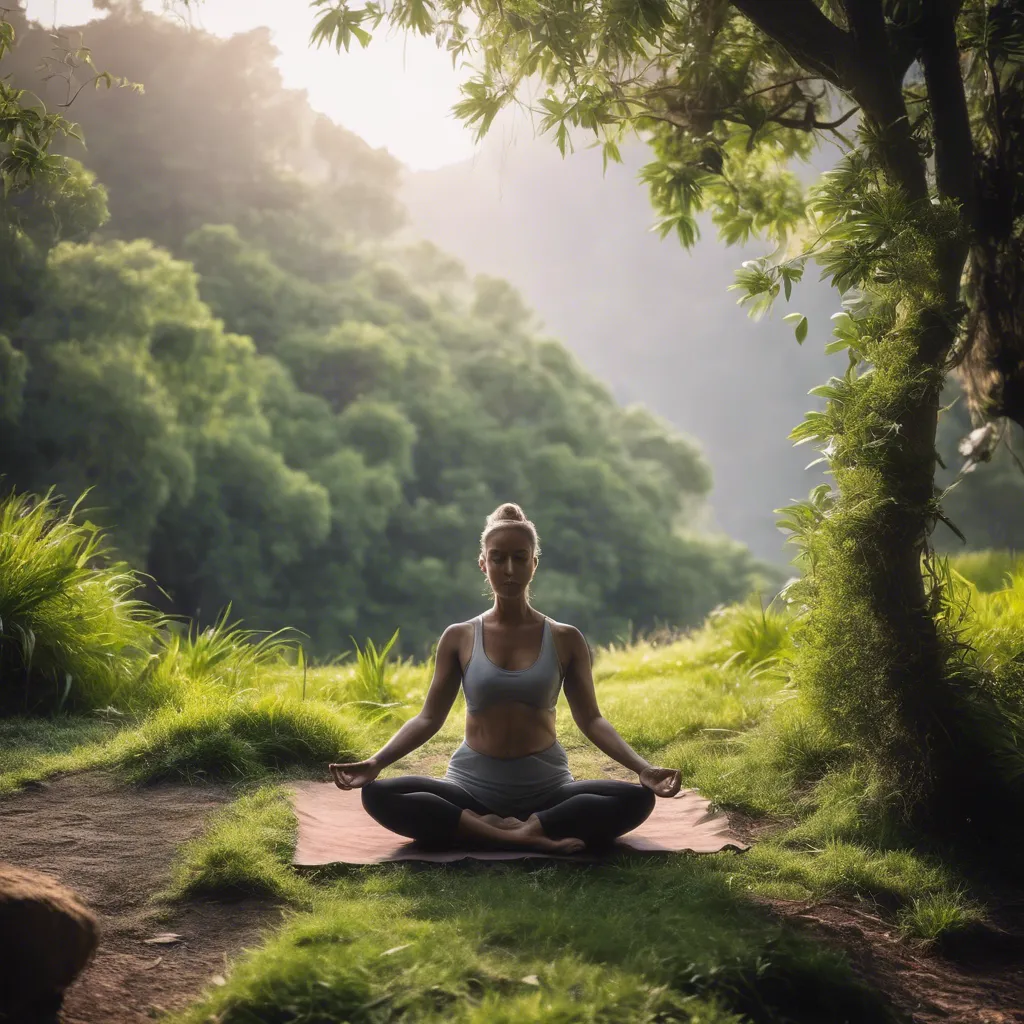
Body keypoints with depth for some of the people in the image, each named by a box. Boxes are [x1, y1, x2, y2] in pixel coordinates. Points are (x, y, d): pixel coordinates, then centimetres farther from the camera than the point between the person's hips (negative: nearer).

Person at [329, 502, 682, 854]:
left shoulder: (565, 640, 3)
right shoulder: (458, 638, 3)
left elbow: (590, 719, 2)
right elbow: (429, 718, 3)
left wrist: (642, 768, -14)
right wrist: (375, 762, -14)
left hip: (546, 789, 0)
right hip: (473, 788, 0)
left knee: (637, 799, -28)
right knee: (377, 795, -28)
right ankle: (524, 836, -32)